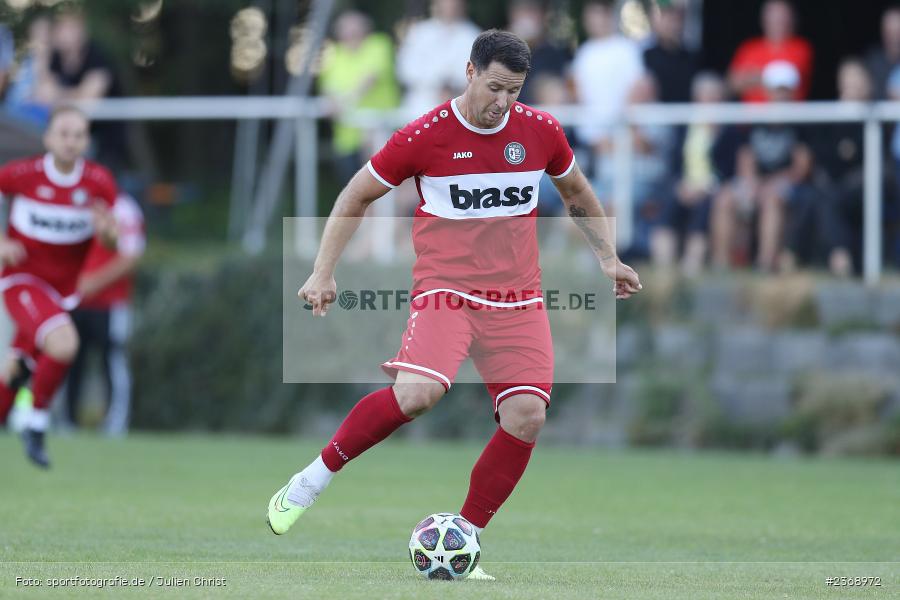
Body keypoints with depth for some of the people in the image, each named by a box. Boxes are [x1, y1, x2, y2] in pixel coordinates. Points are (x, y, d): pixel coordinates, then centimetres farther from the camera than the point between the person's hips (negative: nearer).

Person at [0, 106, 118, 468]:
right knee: (63, 344, -29)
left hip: (63, 289, 4)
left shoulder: (99, 182, -5)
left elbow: (110, 243, 0)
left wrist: (105, 230, -24)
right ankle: (37, 426, -11)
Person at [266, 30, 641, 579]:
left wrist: (608, 258, 17)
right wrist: (324, 273, 3)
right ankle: (316, 476, -10)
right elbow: (356, 198, 6)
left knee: (527, 416, -13)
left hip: (519, 300, 4)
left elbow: (578, 194, 24)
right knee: (417, 392, -30)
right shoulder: (425, 137, -7)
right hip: (446, 290, -4)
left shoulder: (540, 131, 3)